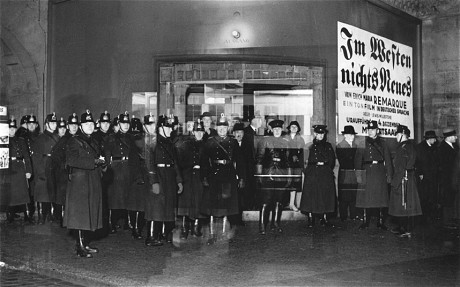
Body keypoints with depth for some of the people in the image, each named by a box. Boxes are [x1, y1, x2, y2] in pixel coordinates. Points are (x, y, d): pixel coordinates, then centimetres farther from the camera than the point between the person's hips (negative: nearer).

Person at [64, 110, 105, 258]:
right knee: (81, 214, -6)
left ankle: (85, 244, 18)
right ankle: (80, 247, 0)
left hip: (94, 183, 8)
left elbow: (98, 158, 27)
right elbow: (71, 160, -18)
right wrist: (94, 162, -20)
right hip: (79, 182, -8)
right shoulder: (74, 141, -4)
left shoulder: (93, 142, 20)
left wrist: (101, 162, 2)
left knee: (91, 215, 9)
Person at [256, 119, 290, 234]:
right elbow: (259, 158, 2)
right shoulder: (265, 141, 4)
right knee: (265, 201, -6)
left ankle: (275, 223, 17)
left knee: (278, 201, 6)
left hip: (281, 175, 3)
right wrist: (259, 174, -5)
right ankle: (262, 226, -2)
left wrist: (289, 175, 14)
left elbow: (288, 160, 17)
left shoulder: (285, 142, 14)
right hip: (267, 174, -3)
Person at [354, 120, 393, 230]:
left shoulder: (382, 143, 10)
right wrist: (358, 175, -9)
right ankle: (366, 221, 10)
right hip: (367, 172, -1)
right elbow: (358, 160, 0)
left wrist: (389, 175, 0)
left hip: (380, 173, 1)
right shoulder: (363, 144, 6)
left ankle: (381, 222, 10)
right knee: (366, 198, 1)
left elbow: (388, 160, 8)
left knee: (381, 198, 2)